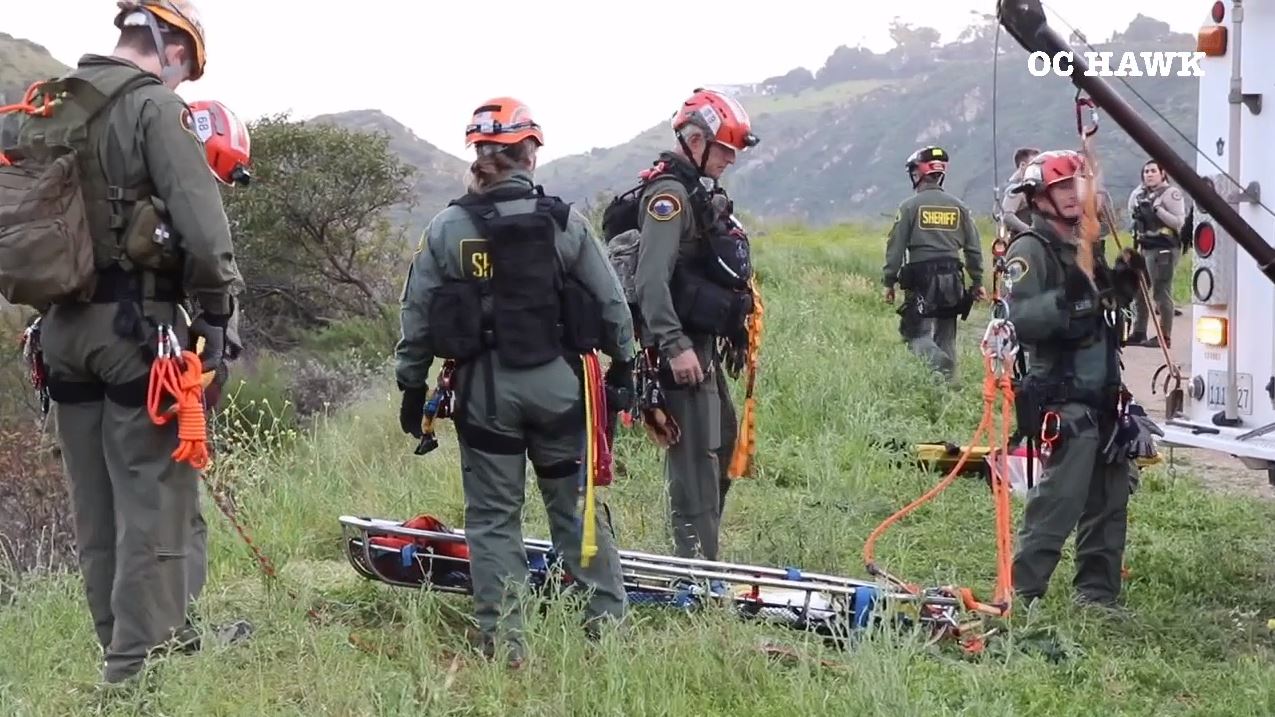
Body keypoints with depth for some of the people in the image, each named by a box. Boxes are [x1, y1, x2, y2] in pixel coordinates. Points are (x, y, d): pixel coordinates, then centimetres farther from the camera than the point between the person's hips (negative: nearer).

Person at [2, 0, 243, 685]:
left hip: (63, 325, 8)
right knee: (152, 497, -4)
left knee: (95, 503, 12)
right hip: (136, 321, -8)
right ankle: (140, 658, -5)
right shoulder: (155, 105, -10)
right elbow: (201, 220, -18)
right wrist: (216, 313, -10)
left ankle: (117, 646, 19)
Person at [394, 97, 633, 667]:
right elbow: (611, 301, 2)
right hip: (556, 382, 0)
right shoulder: (564, 222, -4)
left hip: (483, 389, 0)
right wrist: (623, 363, 17)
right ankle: (608, 621, 13)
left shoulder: (446, 229, -3)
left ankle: (501, 638, 7)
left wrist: (412, 385, 12)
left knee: (492, 516, 7)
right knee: (577, 506, 11)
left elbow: (417, 315, 1)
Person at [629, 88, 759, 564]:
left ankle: (704, 556, 28)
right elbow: (651, 280, -25)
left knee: (722, 439, 19)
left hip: (704, 343, 11)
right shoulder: (669, 194, -14)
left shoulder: (699, 195, 18)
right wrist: (675, 345, -30)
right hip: (683, 349, -11)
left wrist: (730, 335, 27)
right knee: (696, 455, -11)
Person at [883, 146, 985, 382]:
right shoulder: (958, 207, 8)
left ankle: (941, 367, -26)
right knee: (946, 336, 12)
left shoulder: (909, 206, -5)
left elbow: (895, 247, -6)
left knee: (917, 334, -3)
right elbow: (973, 248, 10)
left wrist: (889, 282, 0)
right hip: (952, 280, 4)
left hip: (921, 281, -4)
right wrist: (977, 281, 17)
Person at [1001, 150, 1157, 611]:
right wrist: (1067, 299, -34)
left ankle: (1098, 593, 22)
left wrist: (1121, 284, 11)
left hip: (1103, 398, 9)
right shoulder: (1030, 251, -10)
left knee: (1109, 499, 12)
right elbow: (1018, 319, -23)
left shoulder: (1085, 246, 18)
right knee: (1060, 499, -15)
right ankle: (1022, 592, -10)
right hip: (1062, 402, -9)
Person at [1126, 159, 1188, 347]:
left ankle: (1165, 336, -3)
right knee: (1138, 290, 11)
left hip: (1164, 248, -8)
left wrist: (1158, 209, -20)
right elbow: (1134, 218, 30)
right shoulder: (1139, 194, 16)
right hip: (1145, 247, 8)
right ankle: (1139, 333, 19)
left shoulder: (1171, 193, -7)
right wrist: (1136, 219, 10)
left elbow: (1179, 221, -14)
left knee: (1161, 293, -7)